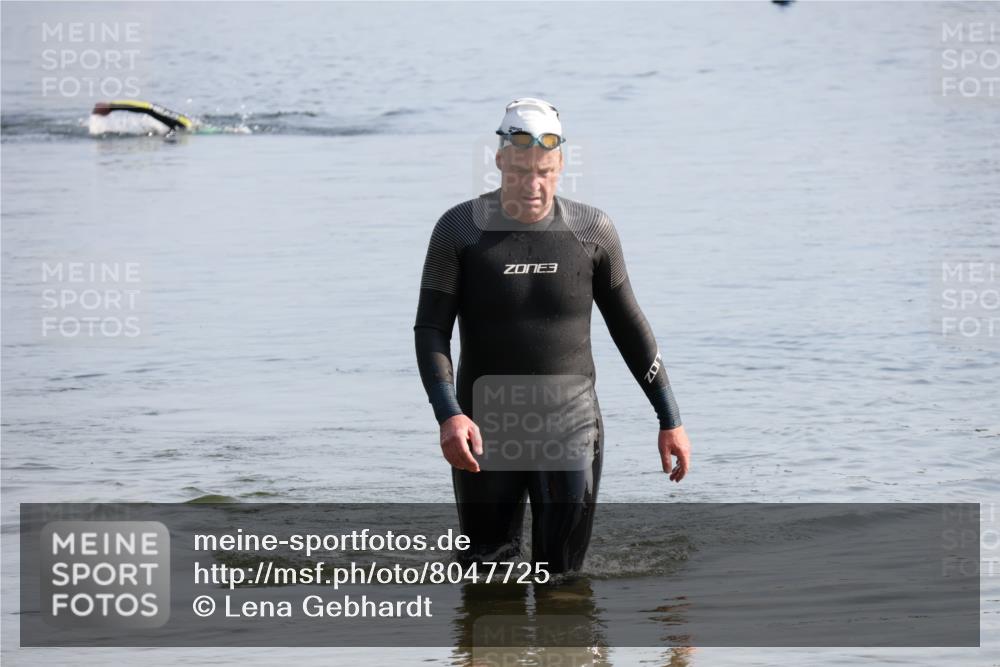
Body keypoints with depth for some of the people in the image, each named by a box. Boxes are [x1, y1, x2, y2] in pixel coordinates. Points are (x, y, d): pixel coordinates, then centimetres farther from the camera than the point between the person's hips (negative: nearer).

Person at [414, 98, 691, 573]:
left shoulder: (592, 231, 1)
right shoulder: (460, 230, -3)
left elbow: (629, 328, 11)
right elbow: (430, 330, -5)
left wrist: (669, 420, 10)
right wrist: (448, 415, -21)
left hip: (570, 431, 0)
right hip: (485, 435, 0)